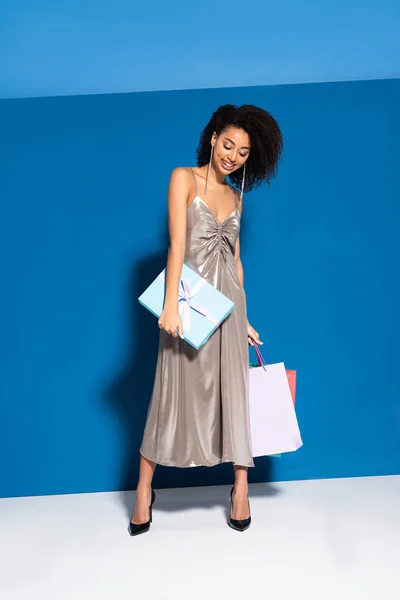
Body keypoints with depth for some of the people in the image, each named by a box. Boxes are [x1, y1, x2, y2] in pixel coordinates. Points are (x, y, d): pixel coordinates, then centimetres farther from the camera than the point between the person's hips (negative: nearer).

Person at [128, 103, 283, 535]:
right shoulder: (184, 178, -2)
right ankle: (144, 491, 14)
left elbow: (235, 259, 15)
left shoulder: (235, 196, 14)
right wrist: (171, 305, -22)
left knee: (233, 390, 5)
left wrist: (243, 318, 13)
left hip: (227, 301, 5)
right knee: (175, 391, 0)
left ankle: (241, 487, 16)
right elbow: (177, 244, -13)